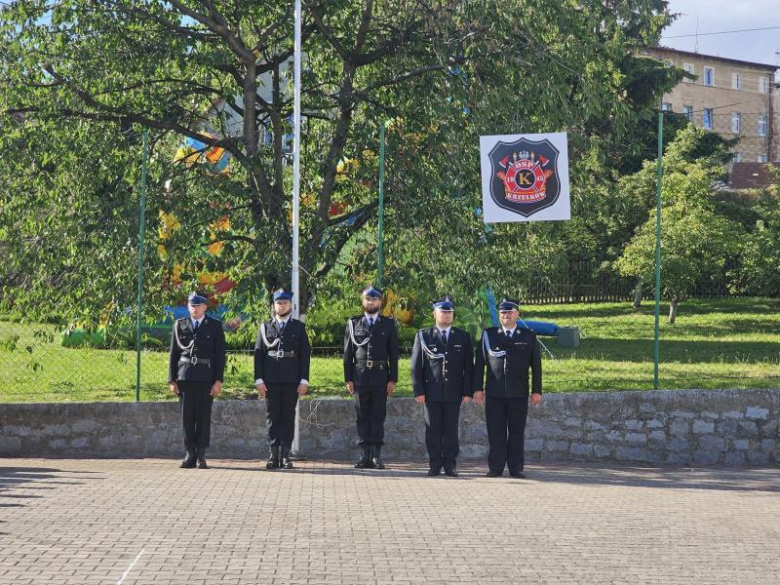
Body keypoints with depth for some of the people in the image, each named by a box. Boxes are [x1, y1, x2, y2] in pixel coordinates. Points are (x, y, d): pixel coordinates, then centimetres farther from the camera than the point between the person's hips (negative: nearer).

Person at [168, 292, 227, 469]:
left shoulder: (215, 326, 5)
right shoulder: (180, 325, 11)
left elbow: (220, 354, 1)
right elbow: (173, 353, 10)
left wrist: (218, 380, -6)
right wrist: (172, 379, 4)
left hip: (206, 378, -2)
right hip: (185, 377, 2)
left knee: (204, 417, -1)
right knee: (187, 417, 1)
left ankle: (201, 456, 2)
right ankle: (190, 454, 6)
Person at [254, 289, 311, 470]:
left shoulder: (299, 327, 9)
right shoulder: (265, 327, 11)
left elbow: (305, 355, 5)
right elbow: (258, 354, 7)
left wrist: (304, 380, -3)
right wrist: (259, 379, -2)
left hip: (291, 380, 0)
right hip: (270, 380, 1)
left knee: (288, 417, 0)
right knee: (272, 417, 1)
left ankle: (285, 455, 2)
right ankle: (273, 455, 2)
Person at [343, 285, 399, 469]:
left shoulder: (388, 324, 7)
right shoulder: (353, 323, 8)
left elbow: (393, 354, 5)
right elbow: (348, 353, 6)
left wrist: (393, 379, -2)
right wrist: (348, 378, 0)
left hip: (380, 376, 0)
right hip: (360, 376, 1)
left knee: (378, 416, 0)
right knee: (363, 416, 2)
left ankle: (376, 455, 3)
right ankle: (365, 455, 5)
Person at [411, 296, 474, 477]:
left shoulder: (463, 337, 10)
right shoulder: (423, 336, 7)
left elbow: (468, 367, 7)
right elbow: (416, 366, 4)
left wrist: (468, 392, -1)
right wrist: (418, 391, -4)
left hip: (454, 393, 1)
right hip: (432, 393, -1)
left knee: (451, 430, 2)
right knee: (433, 430, 1)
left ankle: (450, 465, 7)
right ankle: (435, 465, 7)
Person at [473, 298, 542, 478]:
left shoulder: (528, 337, 8)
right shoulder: (488, 335, 8)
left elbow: (536, 365, 7)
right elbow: (479, 363, 7)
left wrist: (536, 390, 1)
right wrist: (478, 388, 0)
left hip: (518, 394, 0)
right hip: (494, 394, 0)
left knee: (517, 432, 2)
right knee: (496, 432, 0)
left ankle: (516, 468, 6)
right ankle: (495, 468, 4)